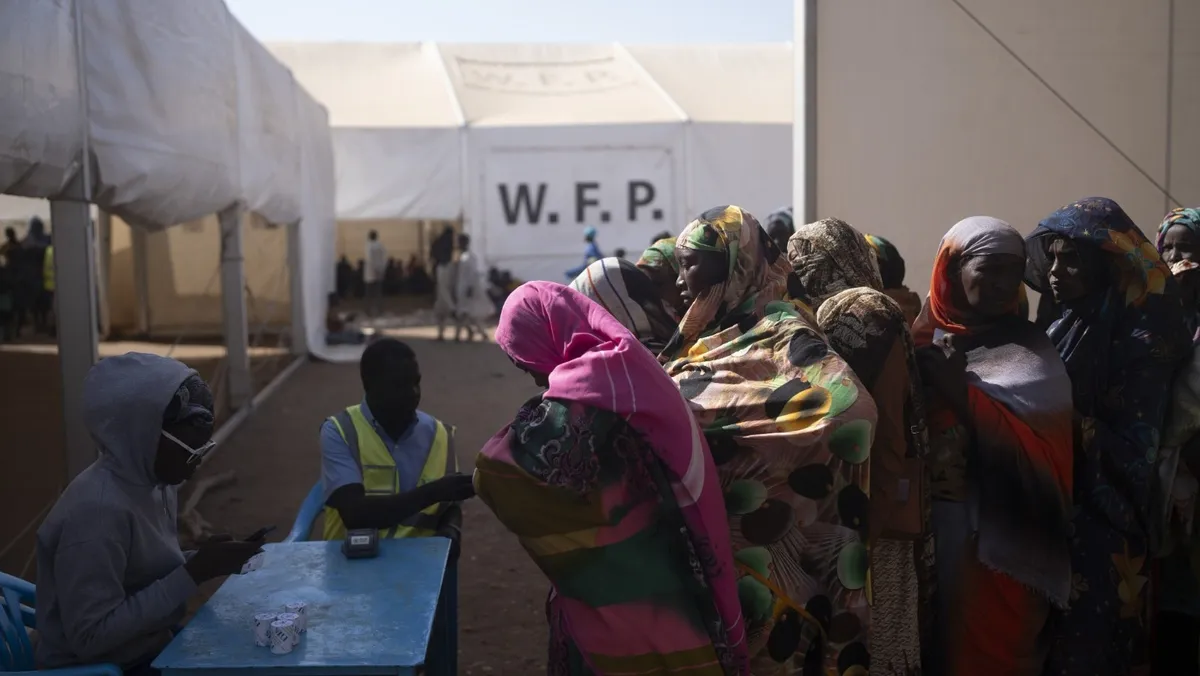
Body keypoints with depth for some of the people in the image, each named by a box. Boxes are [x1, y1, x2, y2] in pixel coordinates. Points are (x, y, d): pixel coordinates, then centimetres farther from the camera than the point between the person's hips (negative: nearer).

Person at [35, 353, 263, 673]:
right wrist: (193, 573, -25)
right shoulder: (98, 509, -25)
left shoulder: (155, 482, 1)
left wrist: (200, 563, -6)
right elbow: (90, 637, -26)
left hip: (151, 648, 8)